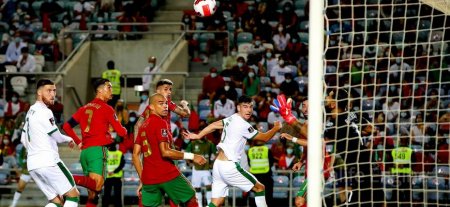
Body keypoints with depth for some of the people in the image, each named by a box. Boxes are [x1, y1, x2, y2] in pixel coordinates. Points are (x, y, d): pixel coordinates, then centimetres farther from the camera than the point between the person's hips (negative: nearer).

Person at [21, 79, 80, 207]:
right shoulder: (45, 112, -10)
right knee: (73, 196, -2)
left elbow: (23, 140, 26)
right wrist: (70, 139, 16)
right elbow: (57, 137, -4)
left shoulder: (30, 112, 19)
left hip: (32, 165, 9)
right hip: (48, 162, -9)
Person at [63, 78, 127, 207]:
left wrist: (78, 142, 24)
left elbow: (66, 126, 19)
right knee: (97, 186, -23)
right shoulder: (106, 108, 1)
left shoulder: (84, 108, 20)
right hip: (98, 149, -8)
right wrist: (125, 130, 24)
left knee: (92, 195, 10)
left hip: (85, 151, 8)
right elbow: (121, 132, 1)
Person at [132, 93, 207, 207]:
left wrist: (142, 180, 19)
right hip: (168, 175, -7)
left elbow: (135, 155, 15)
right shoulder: (161, 123, -9)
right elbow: (165, 152, -19)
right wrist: (192, 156, -15)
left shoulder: (143, 126, 15)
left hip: (148, 179, 7)